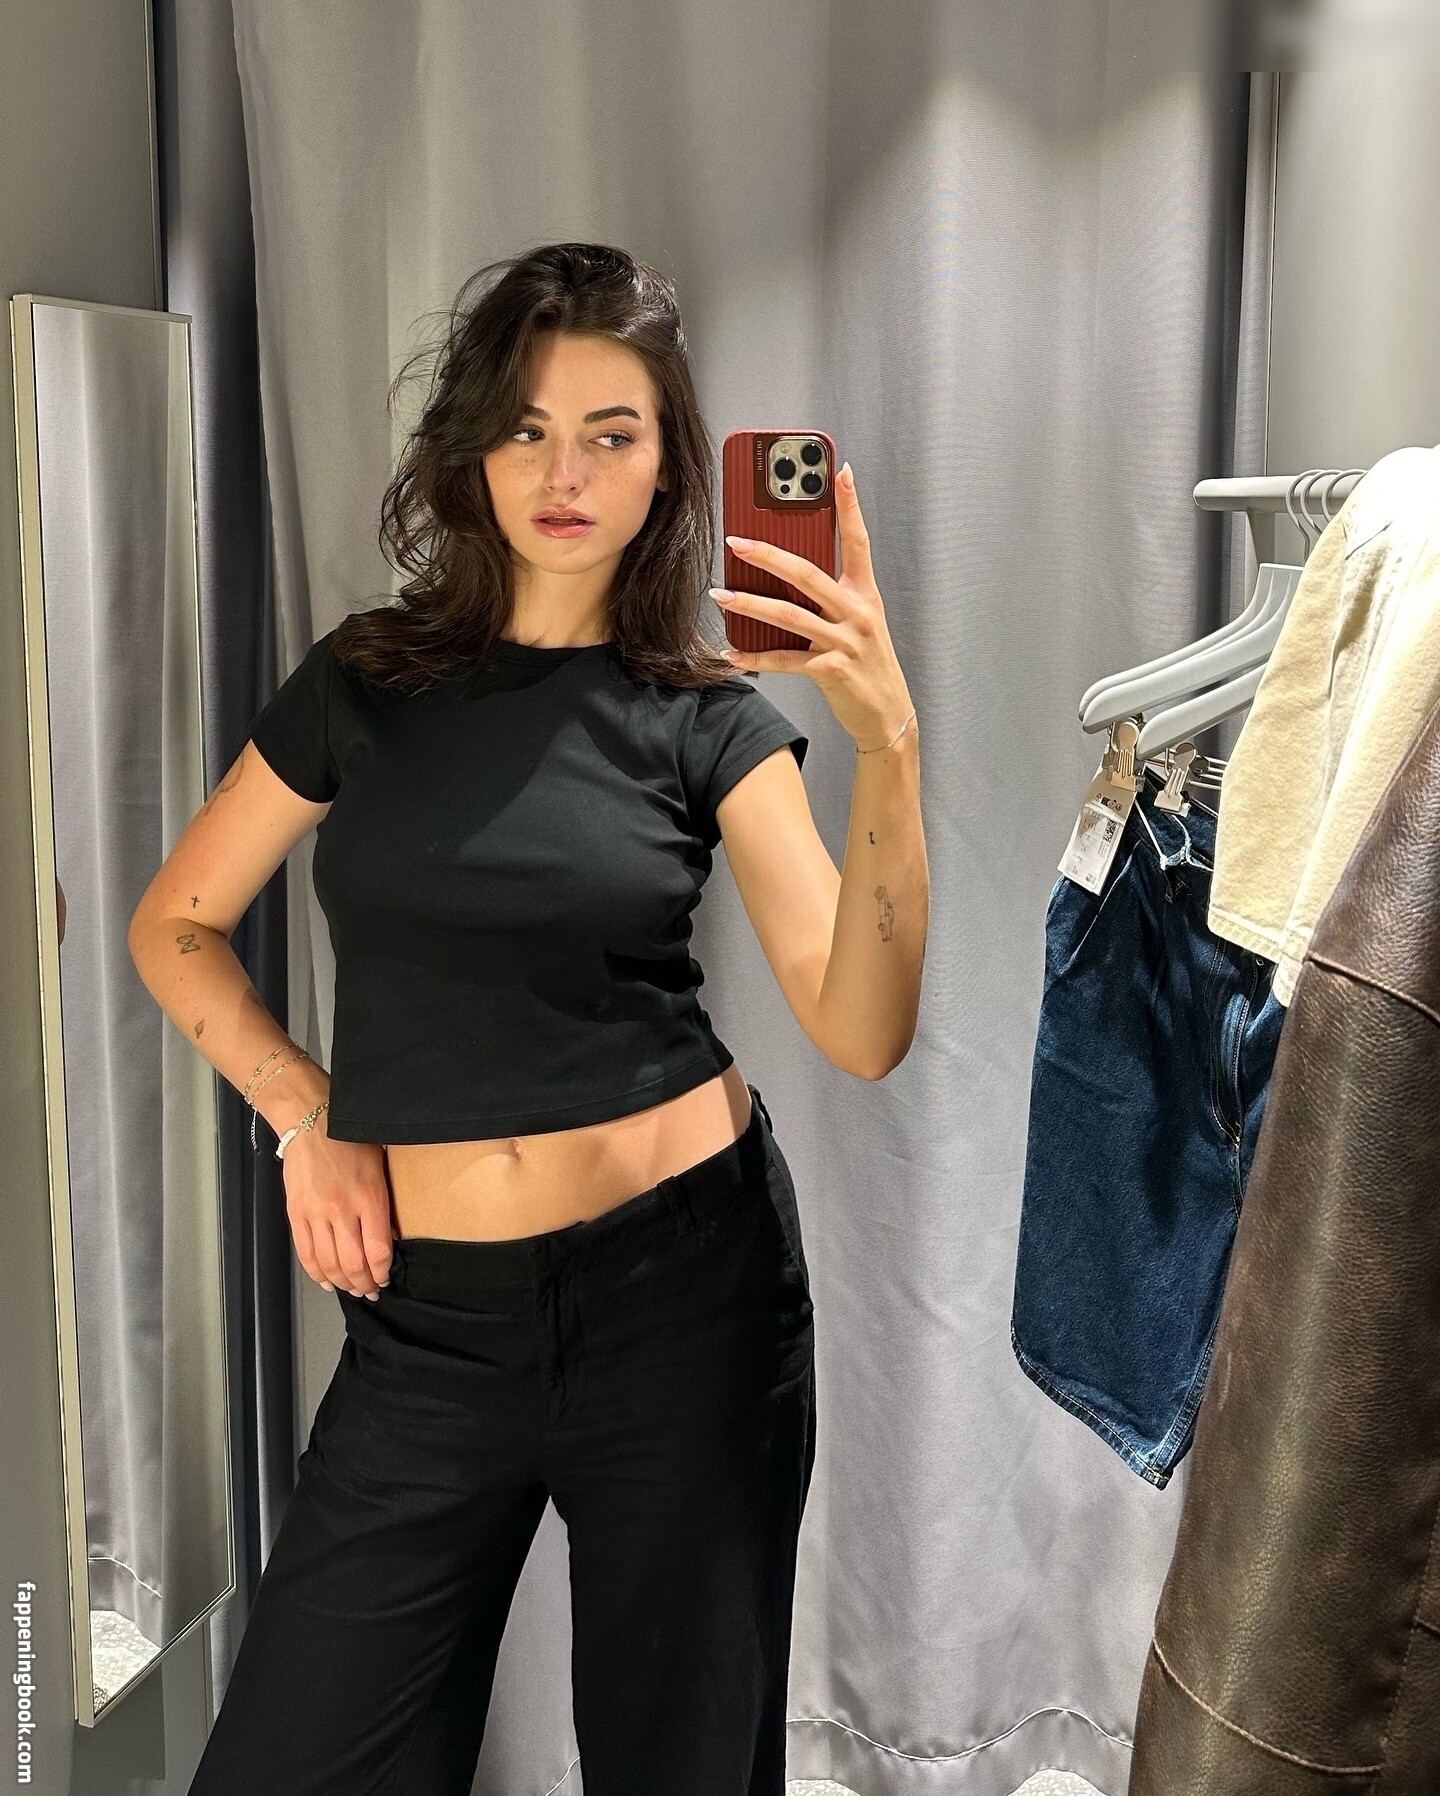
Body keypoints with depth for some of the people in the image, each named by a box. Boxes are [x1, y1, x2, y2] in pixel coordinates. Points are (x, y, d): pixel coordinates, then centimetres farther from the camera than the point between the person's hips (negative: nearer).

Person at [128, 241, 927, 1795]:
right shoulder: (365, 685, 2)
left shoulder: (710, 719, -2)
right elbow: (174, 927, 11)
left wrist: (887, 744, -25)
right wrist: (307, 1117, -2)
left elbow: (861, 1030, -14)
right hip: (428, 1312, 1)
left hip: (685, 1279, -1)